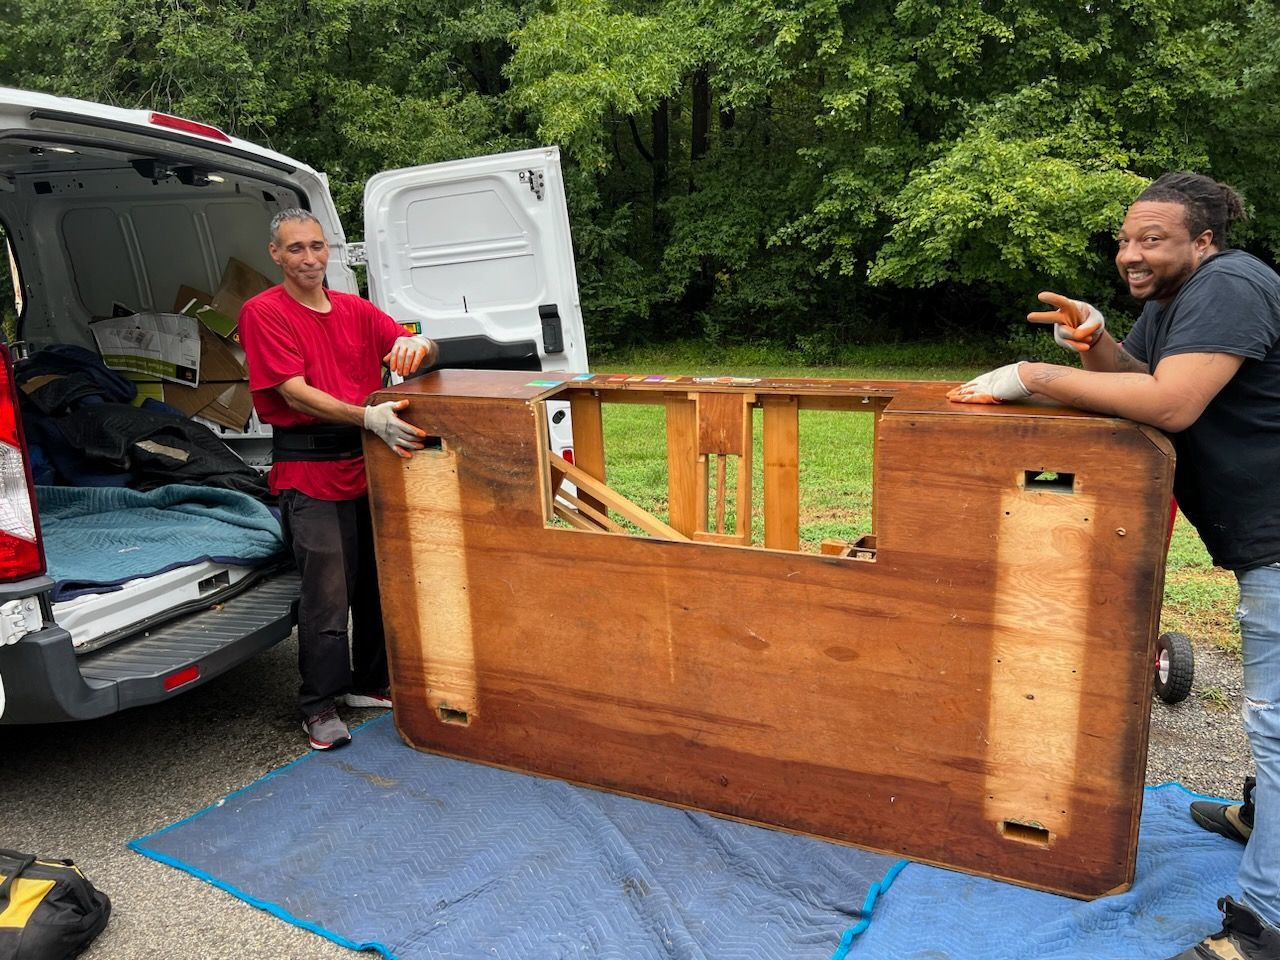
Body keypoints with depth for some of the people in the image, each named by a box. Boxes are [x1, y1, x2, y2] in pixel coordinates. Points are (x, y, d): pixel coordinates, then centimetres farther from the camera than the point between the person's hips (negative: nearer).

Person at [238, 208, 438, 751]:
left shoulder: (355, 310, 13)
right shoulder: (263, 312, -3)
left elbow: (415, 351, 9)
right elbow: (296, 393, -15)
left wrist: (415, 346, -17)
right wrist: (366, 416, -29)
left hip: (369, 461, 6)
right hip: (309, 470, -6)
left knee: (379, 579, 12)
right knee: (327, 593, -5)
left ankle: (371, 682, 30)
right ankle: (319, 704, 12)